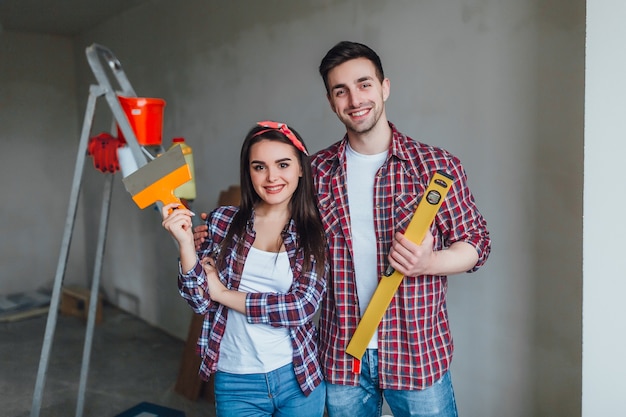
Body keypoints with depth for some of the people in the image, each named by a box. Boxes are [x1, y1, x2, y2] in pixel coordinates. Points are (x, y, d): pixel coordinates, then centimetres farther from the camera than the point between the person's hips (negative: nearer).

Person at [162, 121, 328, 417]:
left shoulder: (316, 232, -6)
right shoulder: (223, 221, -4)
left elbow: (303, 307, -15)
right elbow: (201, 302, -4)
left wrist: (223, 294, -11)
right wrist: (185, 242, -19)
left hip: (298, 378, 0)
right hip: (235, 382, 0)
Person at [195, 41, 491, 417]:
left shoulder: (437, 166, -7)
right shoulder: (316, 172, 0)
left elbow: (476, 242, -1)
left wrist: (428, 263, -20)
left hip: (418, 355, -1)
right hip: (341, 358, 2)